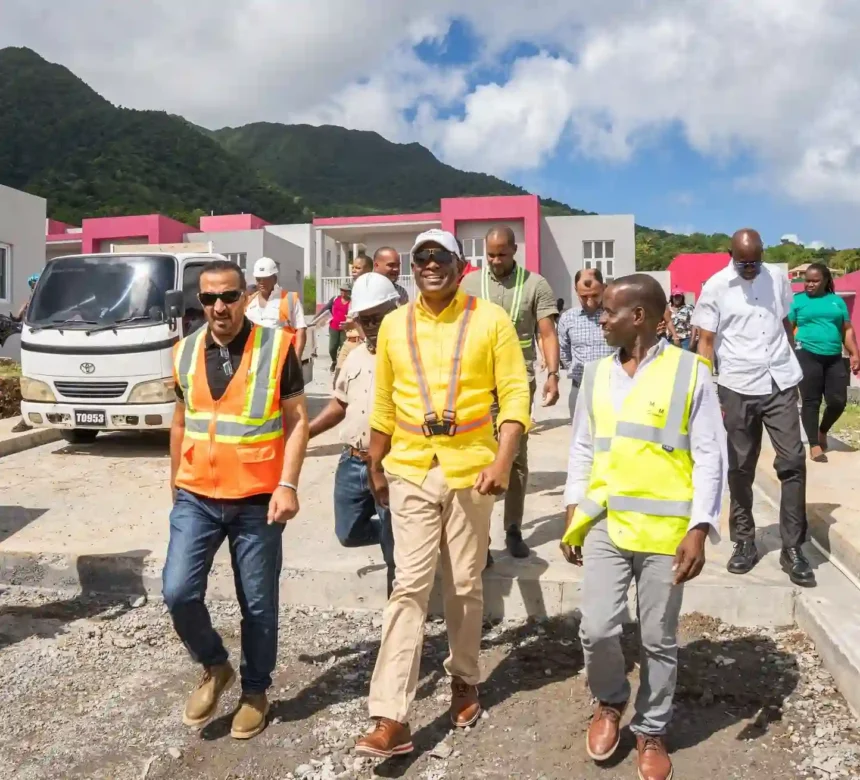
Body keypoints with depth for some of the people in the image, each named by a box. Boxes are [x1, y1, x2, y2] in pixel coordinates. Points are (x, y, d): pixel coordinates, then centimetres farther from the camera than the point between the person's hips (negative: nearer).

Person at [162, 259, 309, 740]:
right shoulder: (186, 352, 5)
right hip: (196, 497, 3)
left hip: (258, 499, -3)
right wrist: (175, 479, 20)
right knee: (178, 592, -4)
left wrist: (288, 485, -15)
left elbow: (297, 419, -7)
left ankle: (256, 691, 30)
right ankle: (215, 668, 24)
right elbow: (181, 421, 16)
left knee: (258, 604, 8)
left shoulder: (276, 346, -7)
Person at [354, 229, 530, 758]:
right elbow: (384, 404, 12)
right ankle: (393, 719, 3)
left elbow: (515, 394, -7)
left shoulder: (490, 320, -3)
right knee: (410, 588, -1)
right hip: (410, 472, 2)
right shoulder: (395, 325, 6)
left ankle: (465, 679, 35)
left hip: (469, 470, -1)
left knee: (465, 586, 12)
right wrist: (376, 466, 15)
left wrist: (502, 462, -17)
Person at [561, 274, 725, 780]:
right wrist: (573, 516, 10)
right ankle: (610, 704, 32)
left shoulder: (691, 372, -5)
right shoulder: (597, 374, 8)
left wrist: (699, 530, -12)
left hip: (665, 530, -3)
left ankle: (651, 731, 34)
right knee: (597, 630, 0)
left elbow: (710, 457, -6)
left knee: (660, 640, 10)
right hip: (604, 525, 3)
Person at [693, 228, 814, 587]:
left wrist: (794, 366, 15)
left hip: (781, 383, 3)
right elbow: (706, 341, -6)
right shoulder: (715, 287, -5)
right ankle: (744, 542, 20)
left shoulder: (777, 277, 6)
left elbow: (786, 324, 15)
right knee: (740, 468, 7)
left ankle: (793, 548, 7)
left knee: (793, 461, -1)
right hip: (738, 387, -2)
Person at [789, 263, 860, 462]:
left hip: (834, 358, 4)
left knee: (838, 401, 2)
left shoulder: (837, 301, 14)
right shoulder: (797, 300, 4)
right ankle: (814, 445, 6)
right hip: (807, 356, -4)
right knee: (811, 401, -2)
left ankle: (823, 431, 30)